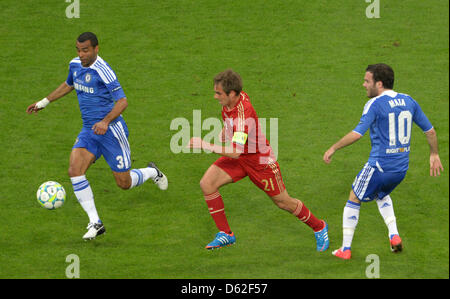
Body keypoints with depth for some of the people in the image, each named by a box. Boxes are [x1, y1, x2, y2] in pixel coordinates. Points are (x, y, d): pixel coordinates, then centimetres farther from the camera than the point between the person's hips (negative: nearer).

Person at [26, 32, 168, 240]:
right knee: (75, 170, -18)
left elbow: (122, 101, -21)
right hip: (89, 131, 6)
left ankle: (152, 172, 38)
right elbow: (68, 85, 26)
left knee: (124, 183, 2)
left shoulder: (102, 71, -20)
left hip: (111, 130, -6)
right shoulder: (75, 65, 4)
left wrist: (106, 121, -35)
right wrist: (44, 102, 25)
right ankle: (95, 223, -11)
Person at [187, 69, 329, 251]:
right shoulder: (229, 102, -10)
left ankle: (319, 227, 33)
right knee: (207, 183, -9)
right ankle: (225, 234, 1)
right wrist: (221, 136, 3)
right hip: (238, 158, 8)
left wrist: (205, 145, -37)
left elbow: (235, 152, -40)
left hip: (260, 161, -8)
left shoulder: (243, 114, -36)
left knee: (283, 202, 7)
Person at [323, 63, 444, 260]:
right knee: (382, 195, 33)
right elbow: (430, 130, 12)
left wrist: (333, 148, -13)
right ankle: (394, 235, 14)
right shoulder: (408, 101, 6)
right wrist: (434, 155, 26)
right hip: (401, 168, 7)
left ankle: (345, 249, 13)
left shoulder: (375, 104, -14)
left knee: (353, 201, 12)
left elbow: (357, 133, -24)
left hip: (379, 166, -7)